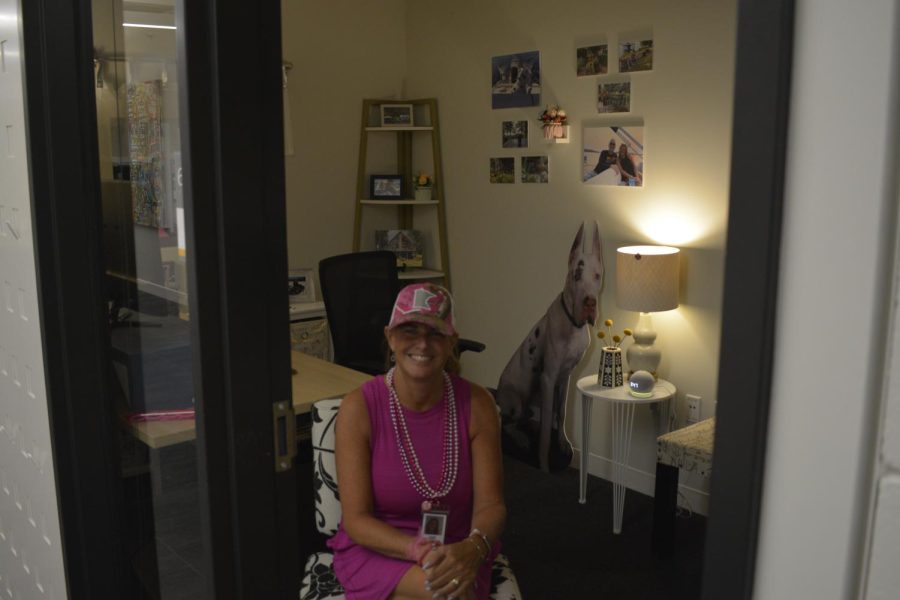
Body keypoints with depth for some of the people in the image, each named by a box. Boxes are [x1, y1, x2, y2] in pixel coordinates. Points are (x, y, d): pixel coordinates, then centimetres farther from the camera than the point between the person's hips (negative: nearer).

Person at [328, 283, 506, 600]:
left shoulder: (476, 405, -8)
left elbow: (490, 505, -8)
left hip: (457, 550, 3)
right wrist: (416, 550, -30)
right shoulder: (358, 408, -14)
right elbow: (356, 519, -13)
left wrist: (472, 549, -30)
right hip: (376, 550, -2)